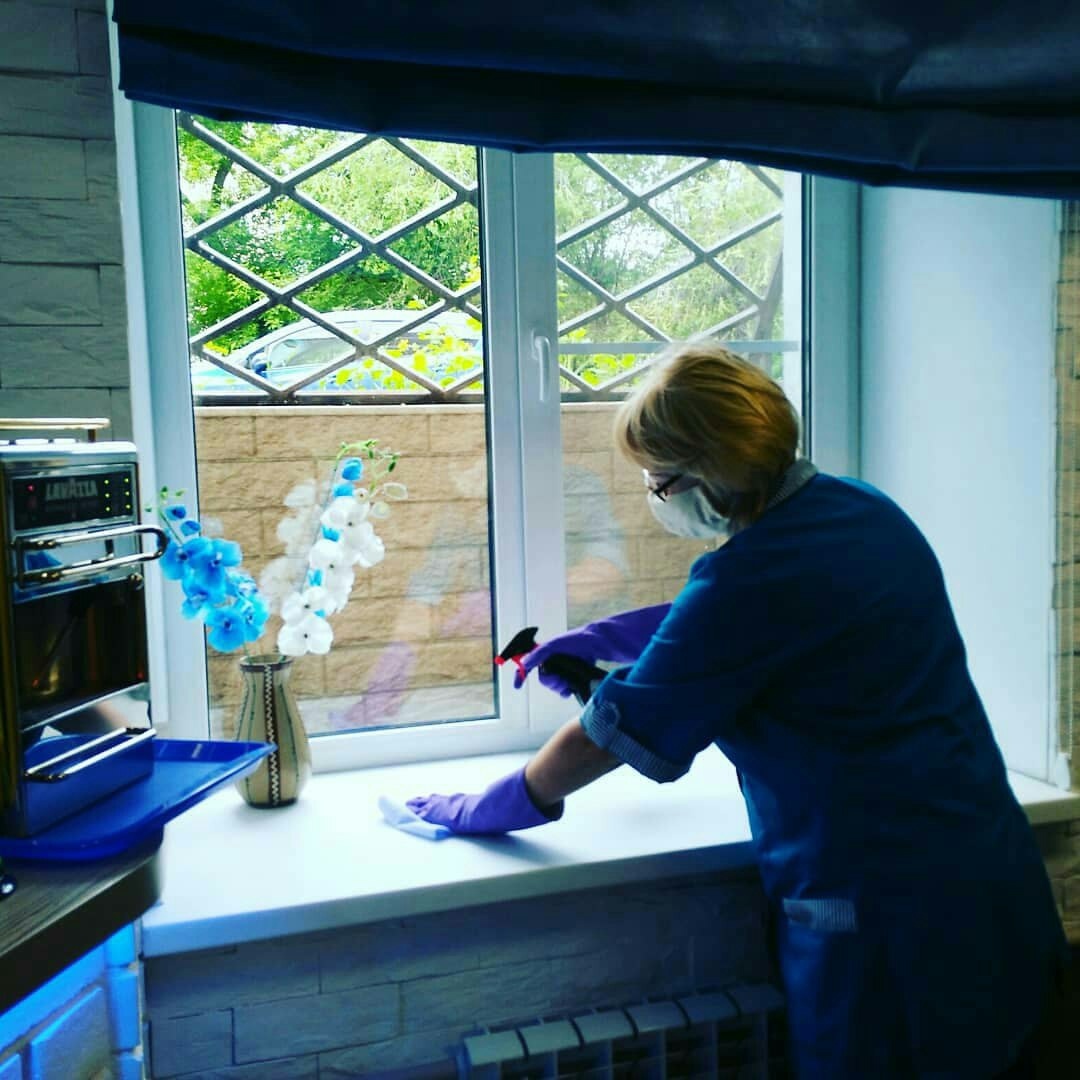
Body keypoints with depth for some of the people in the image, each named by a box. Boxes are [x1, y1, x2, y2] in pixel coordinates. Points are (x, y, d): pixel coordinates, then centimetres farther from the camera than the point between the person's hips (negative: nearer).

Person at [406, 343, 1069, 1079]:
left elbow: (613, 735, -17)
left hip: (888, 918, -8)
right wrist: (601, 639, 17)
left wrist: (483, 810, -3)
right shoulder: (863, 508, 1)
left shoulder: (759, 575, -26)